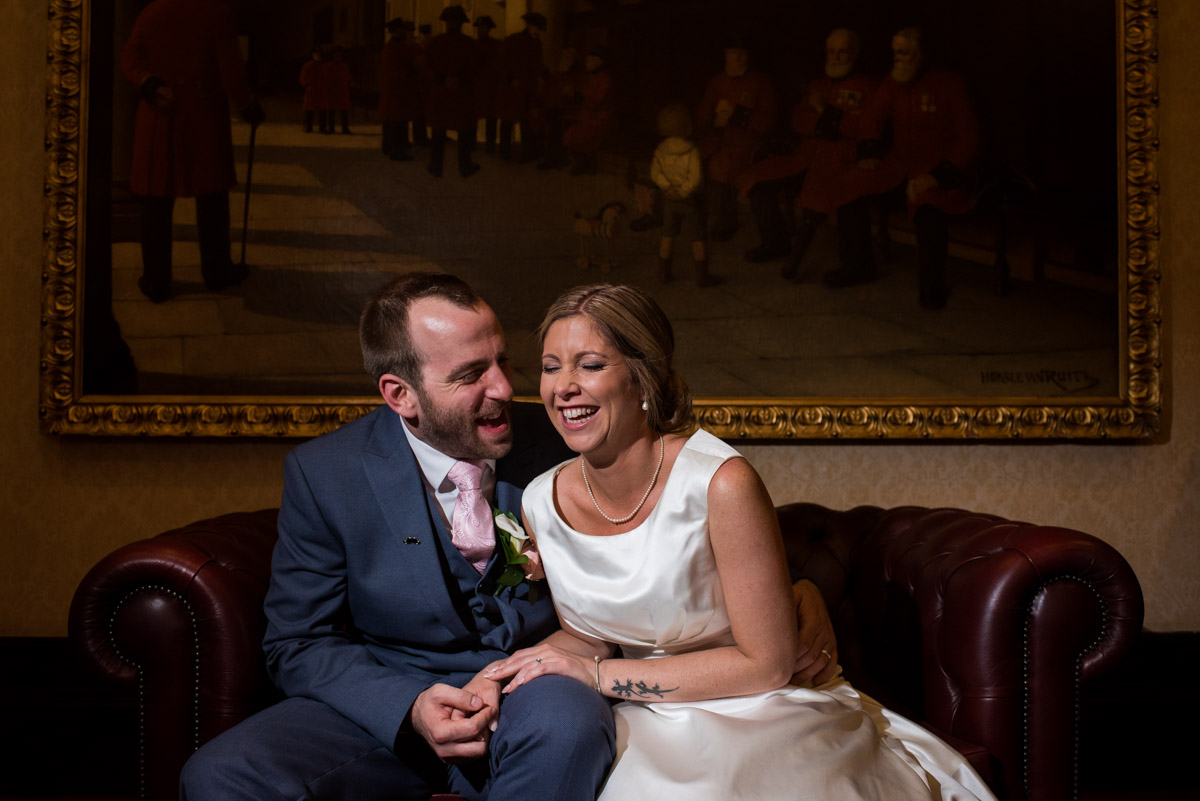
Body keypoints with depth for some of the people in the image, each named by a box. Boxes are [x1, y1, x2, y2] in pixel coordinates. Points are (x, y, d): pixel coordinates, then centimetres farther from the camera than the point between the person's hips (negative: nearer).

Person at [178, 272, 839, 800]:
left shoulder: (559, 444, -3)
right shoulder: (325, 475, -5)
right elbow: (298, 644, 0)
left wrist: (793, 586, -11)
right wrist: (411, 708, -19)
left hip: (537, 695, 0)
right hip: (387, 707, 1)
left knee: (566, 721, -36)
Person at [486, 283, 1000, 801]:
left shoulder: (722, 486, -22)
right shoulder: (541, 504, -5)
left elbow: (764, 663, -16)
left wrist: (597, 673, -15)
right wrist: (518, 668, -10)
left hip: (758, 716, -4)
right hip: (648, 729, 4)